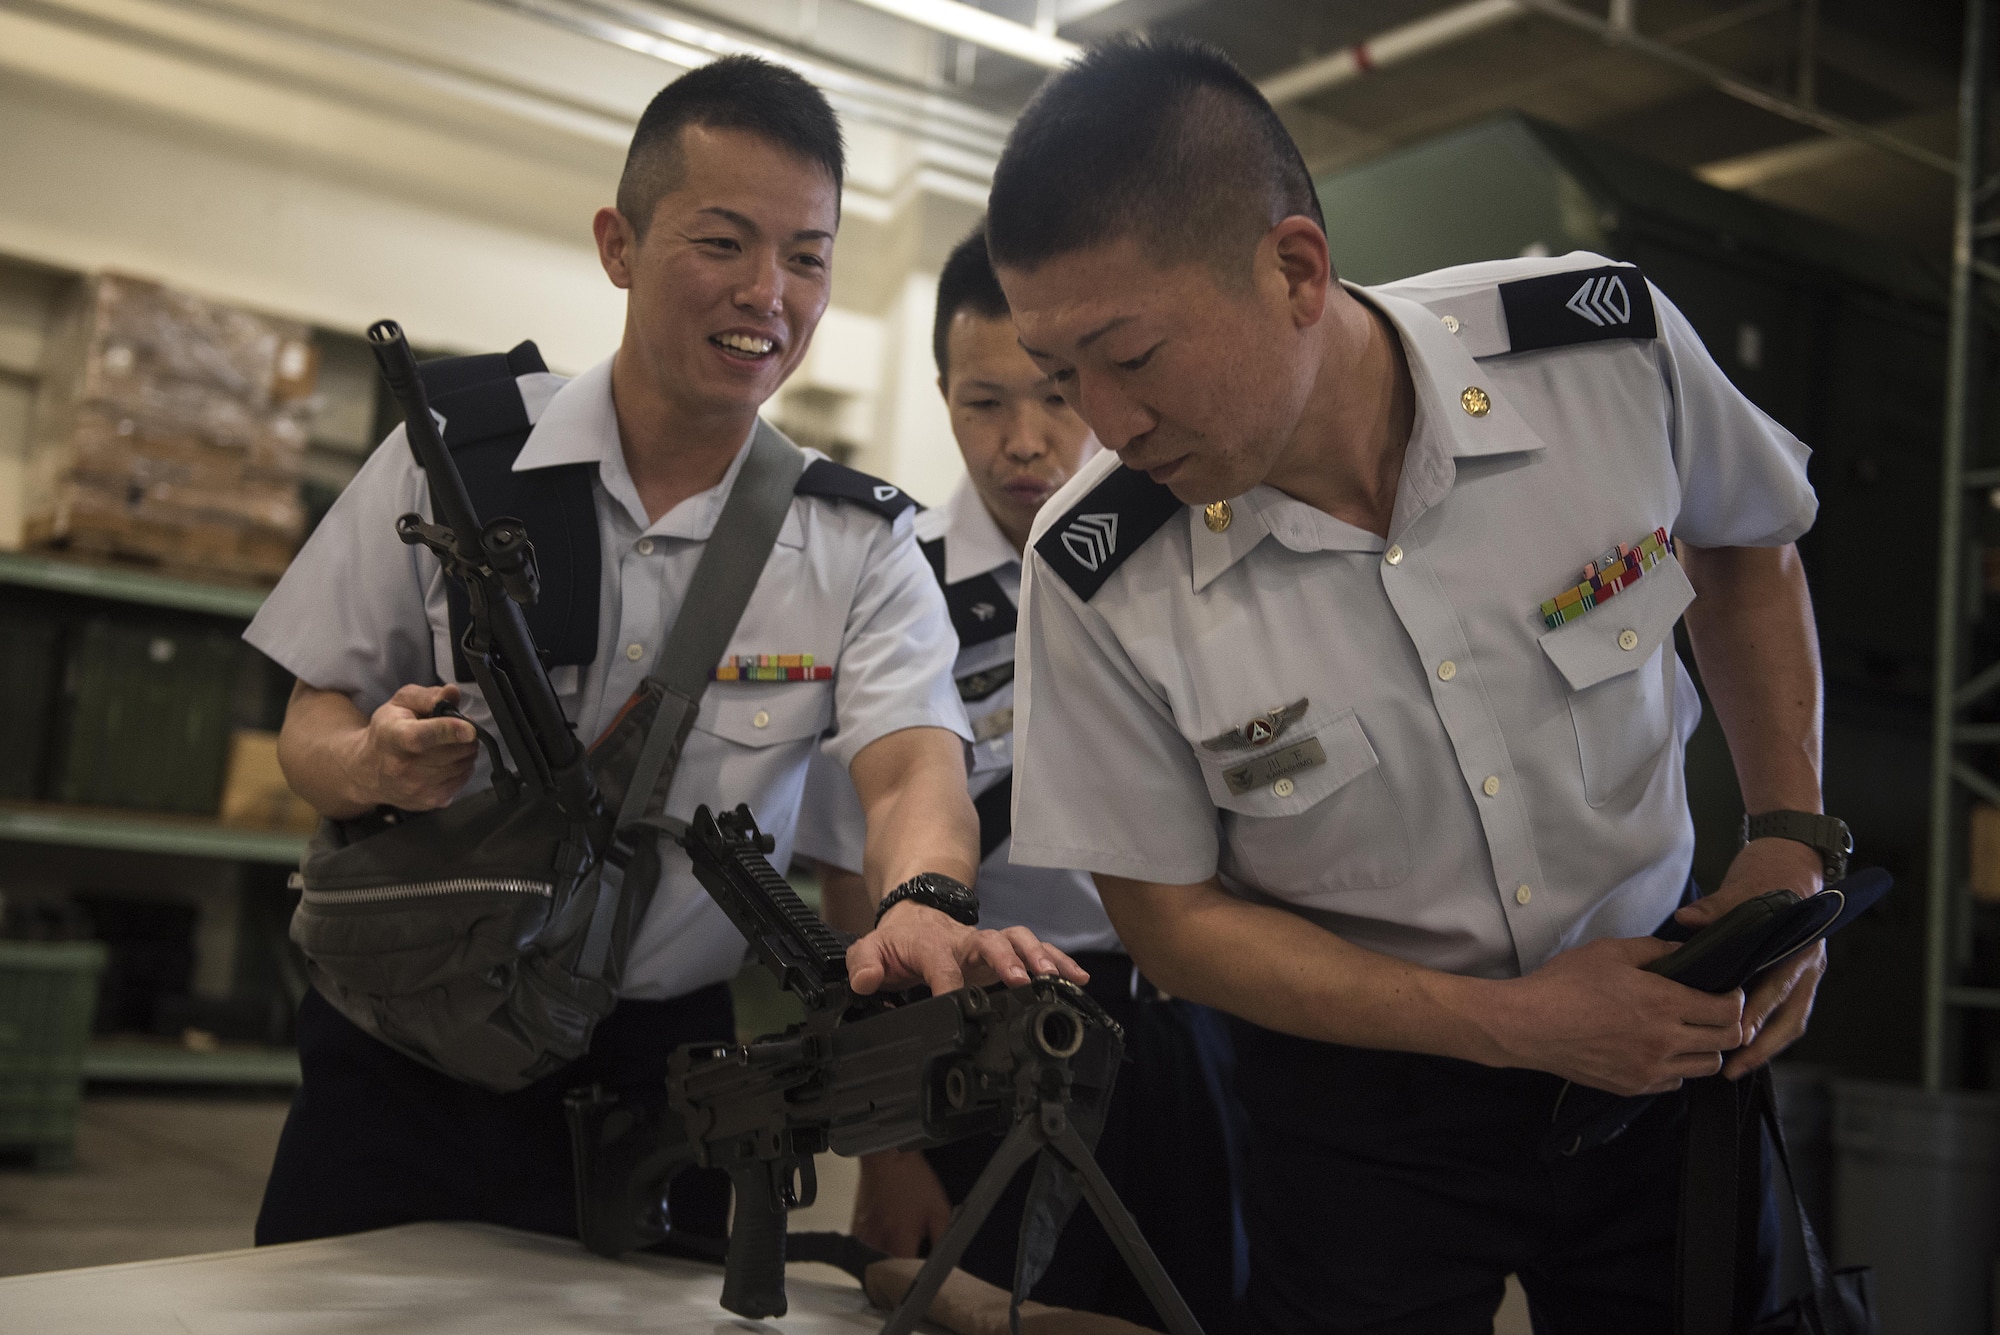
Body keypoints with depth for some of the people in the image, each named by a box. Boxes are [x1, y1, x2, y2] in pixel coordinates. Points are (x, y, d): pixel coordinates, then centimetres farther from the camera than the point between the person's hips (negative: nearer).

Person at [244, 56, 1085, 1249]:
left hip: (669, 1073, 0)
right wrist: (374, 764, -23)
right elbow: (316, 722, 2)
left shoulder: (860, 545, -3)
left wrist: (921, 905, -41)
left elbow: (915, 765, -18)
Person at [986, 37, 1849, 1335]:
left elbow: (1747, 551, 4)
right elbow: (1171, 915, -12)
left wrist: (1793, 839, -6)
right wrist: (1518, 1025, -17)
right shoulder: (1097, 574, -22)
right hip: (1366, 1098, -2)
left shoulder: (1611, 343, -19)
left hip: (1672, 1024, 3)